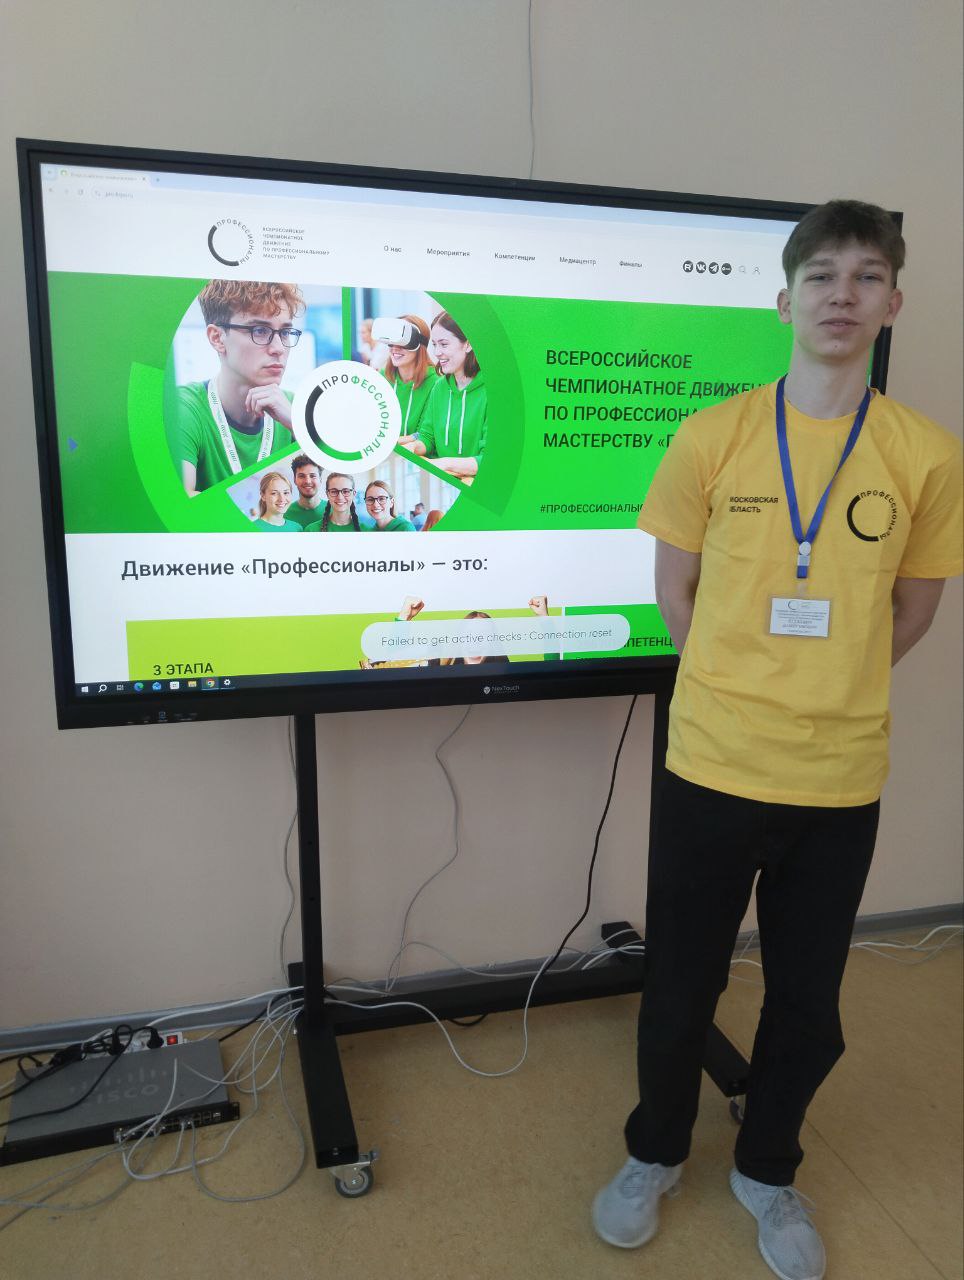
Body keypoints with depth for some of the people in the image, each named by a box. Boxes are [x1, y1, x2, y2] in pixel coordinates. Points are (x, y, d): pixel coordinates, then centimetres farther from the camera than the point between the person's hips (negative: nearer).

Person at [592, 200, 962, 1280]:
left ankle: (767, 1170, 46)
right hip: (712, 768, -1)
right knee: (681, 985, 14)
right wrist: (742, 691, 5)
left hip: (842, 781, 2)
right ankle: (655, 1154, 43)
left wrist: (827, 692, 9)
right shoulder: (712, 436, -6)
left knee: (809, 1004, 17)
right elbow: (672, 589, 3)